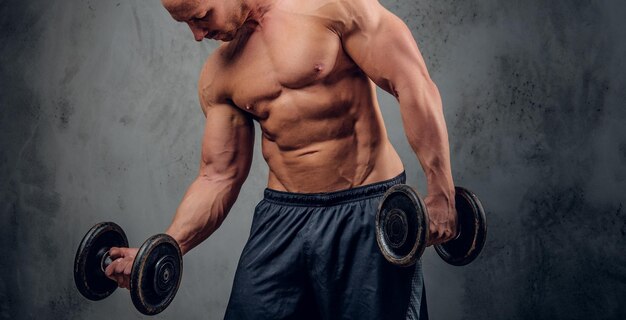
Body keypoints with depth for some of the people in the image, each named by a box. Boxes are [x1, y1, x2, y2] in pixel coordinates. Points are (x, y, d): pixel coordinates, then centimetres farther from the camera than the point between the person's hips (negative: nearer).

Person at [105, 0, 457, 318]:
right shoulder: (218, 76, 7)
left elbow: (413, 85, -10)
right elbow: (218, 176, 9)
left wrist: (440, 191, -15)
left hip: (367, 212, -4)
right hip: (282, 216, 4)